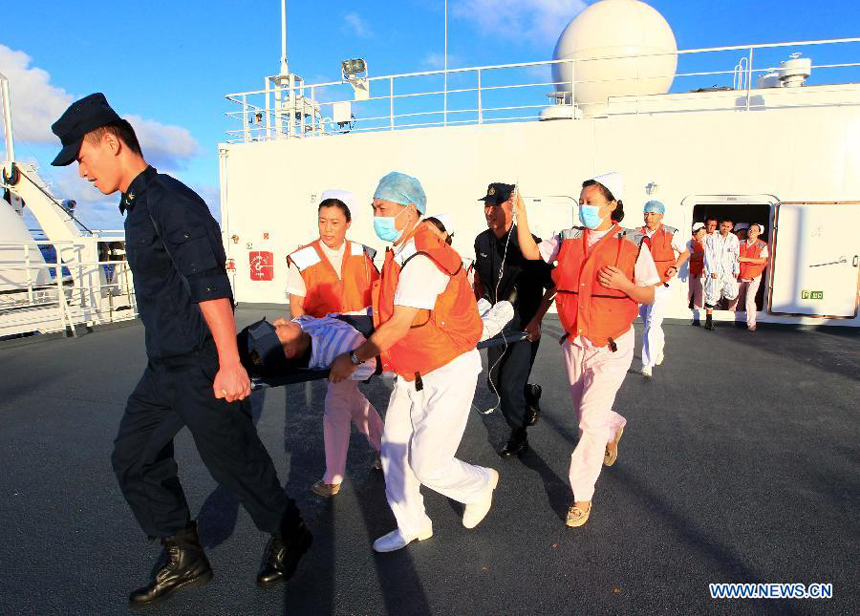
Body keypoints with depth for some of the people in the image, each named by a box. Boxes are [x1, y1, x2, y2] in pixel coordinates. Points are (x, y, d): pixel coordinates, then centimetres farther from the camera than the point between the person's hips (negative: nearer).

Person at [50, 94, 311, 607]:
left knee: (234, 461, 4)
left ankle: (289, 536, 29)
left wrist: (229, 362, -27)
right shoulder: (139, 206, 15)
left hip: (201, 365, -10)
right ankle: (185, 560, 28)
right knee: (134, 458, 15)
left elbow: (209, 285, -24)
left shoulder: (170, 200, -16)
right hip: (165, 367, 10)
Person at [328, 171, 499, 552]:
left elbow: (399, 325, -23)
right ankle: (412, 527, 32)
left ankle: (480, 483, 30)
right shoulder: (400, 253, 6)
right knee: (394, 448, 12)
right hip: (413, 372, 9)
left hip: (448, 374, -9)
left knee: (426, 464, -3)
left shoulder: (422, 259, -25)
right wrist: (365, 351, 8)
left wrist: (354, 358, -14)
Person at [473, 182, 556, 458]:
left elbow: (552, 287, -12)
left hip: (525, 325, -6)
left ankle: (518, 436, 20)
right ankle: (531, 394, 44)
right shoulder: (482, 241, 1)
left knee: (510, 384, -5)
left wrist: (535, 321, -15)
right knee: (495, 381, 13)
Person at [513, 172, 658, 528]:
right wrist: (521, 216, -11)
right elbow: (531, 252, -2)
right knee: (586, 413, 20)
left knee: (591, 419, -9)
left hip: (611, 348, -4)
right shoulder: (568, 240, 2)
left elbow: (649, 297, -3)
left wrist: (624, 284, -23)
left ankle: (582, 495, 10)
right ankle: (613, 427, 58)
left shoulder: (633, 244, -8)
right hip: (574, 344, 5)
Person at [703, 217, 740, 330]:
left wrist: (736, 270, 8)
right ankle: (708, 320, 6)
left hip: (728, 271, 3)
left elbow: (736, 255, 14)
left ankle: (719, 296, 25)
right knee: (712, 295, -4)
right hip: (714, 271, -3)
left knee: (732, 294, -9)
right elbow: (708, 256, -5)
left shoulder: (734, 239, 9)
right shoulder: (711, 238, -1)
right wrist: (712, 271, -12)